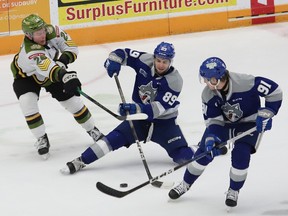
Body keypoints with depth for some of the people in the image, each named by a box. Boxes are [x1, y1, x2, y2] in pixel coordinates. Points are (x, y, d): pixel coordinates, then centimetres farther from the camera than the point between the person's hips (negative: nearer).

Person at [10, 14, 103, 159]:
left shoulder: (51, 31, -28)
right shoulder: (30, 51, -45)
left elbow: (71, 47, -18)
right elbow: (47, 68, -61)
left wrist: (64, 58, -39)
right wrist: (65, 76, -77)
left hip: (54, 72, 4)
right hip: (26, 76, -4)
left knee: (73, 101, 2)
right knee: (27, 103, -27)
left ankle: (93, 131, 22)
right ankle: (41, 140, -10)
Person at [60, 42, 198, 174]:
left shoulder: (175, 81, -24)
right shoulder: (145, 61, -14)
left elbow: (158, 108, -32)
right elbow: (123, 53, 0)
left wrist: (136, 108, -47)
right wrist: (114, 60, -23)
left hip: (164, 121, -3)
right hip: (141, 115, 3)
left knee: (183, 156, -16)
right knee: (115, 138, -17)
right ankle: (80, 161, -15)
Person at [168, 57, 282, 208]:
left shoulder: (245, 82, -35)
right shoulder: (208, 94, -19)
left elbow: (274, 91, -27)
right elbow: (212, 119, -12)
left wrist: (265, 114, -28)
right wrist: (211, 138, -29)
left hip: (250, 123, -4)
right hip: (223, 122, 4)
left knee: (240, 155, -21)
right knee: (205, 152, -4)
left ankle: (234, 191, 4)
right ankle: (186, 184, 17)